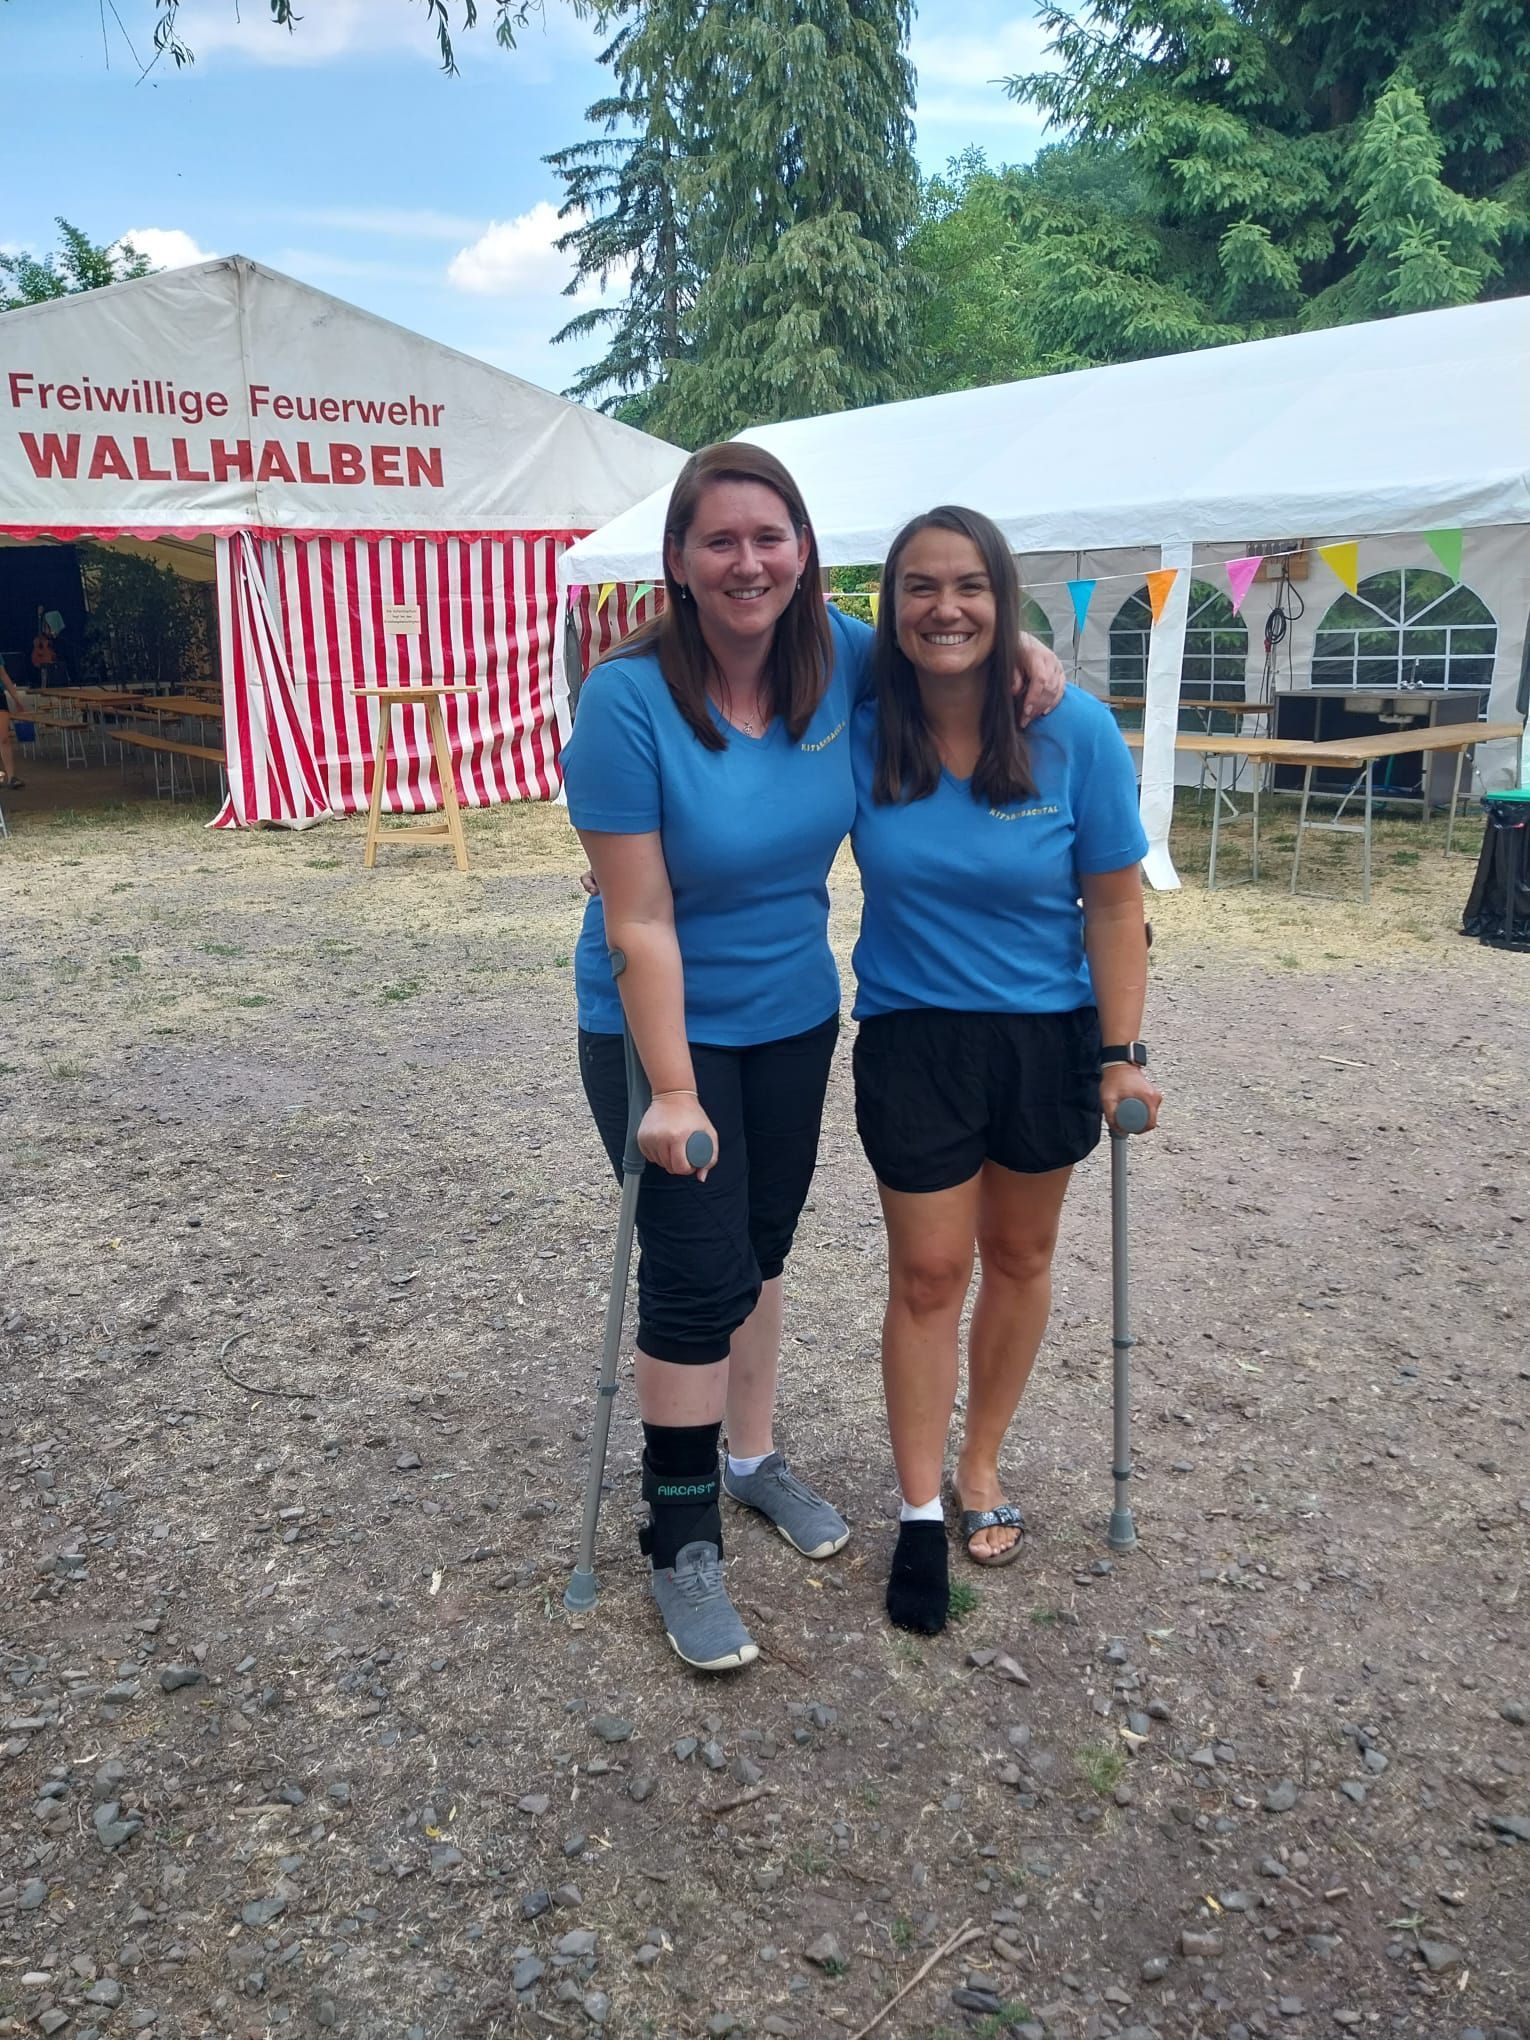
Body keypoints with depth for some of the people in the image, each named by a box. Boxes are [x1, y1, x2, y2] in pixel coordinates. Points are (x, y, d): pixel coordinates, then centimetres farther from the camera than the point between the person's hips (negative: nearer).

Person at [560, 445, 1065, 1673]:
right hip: (664, 1025, -5)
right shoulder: (629, 699, -22)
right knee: (699, 1271, -3)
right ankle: (683, 1541, 16)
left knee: (761, 1247, 18)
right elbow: (638, 920, -22)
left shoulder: (838, 657, -8)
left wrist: (1025, 651, -5)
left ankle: (753, 1458, 39)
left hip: (793, 1019, 5)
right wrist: (672, 1092, -24)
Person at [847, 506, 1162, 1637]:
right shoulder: (858, 732, -11)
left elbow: (1114, 905, -7)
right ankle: (922, 1511, 19)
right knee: (928, 1272, 4)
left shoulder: (1075, 731, -13)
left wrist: (1121, 1054, -8)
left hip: (1049, 1036, 1)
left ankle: (982, 1465, 36)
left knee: (1019, 1257, 15)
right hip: (914, 1041, 0)